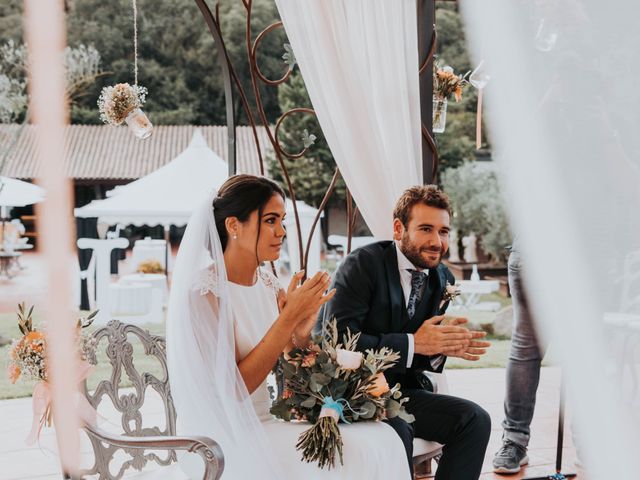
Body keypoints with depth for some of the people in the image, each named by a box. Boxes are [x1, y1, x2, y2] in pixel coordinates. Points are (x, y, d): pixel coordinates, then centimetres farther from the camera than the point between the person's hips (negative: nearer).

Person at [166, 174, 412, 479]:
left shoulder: (267, 283, 6)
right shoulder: (203, 291, -16)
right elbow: (233, 389, -19)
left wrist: (302, 331, -9)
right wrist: (289, 317, -21)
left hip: (265, 425, 7)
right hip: (222, 441, -7)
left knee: (382, 439, -12)